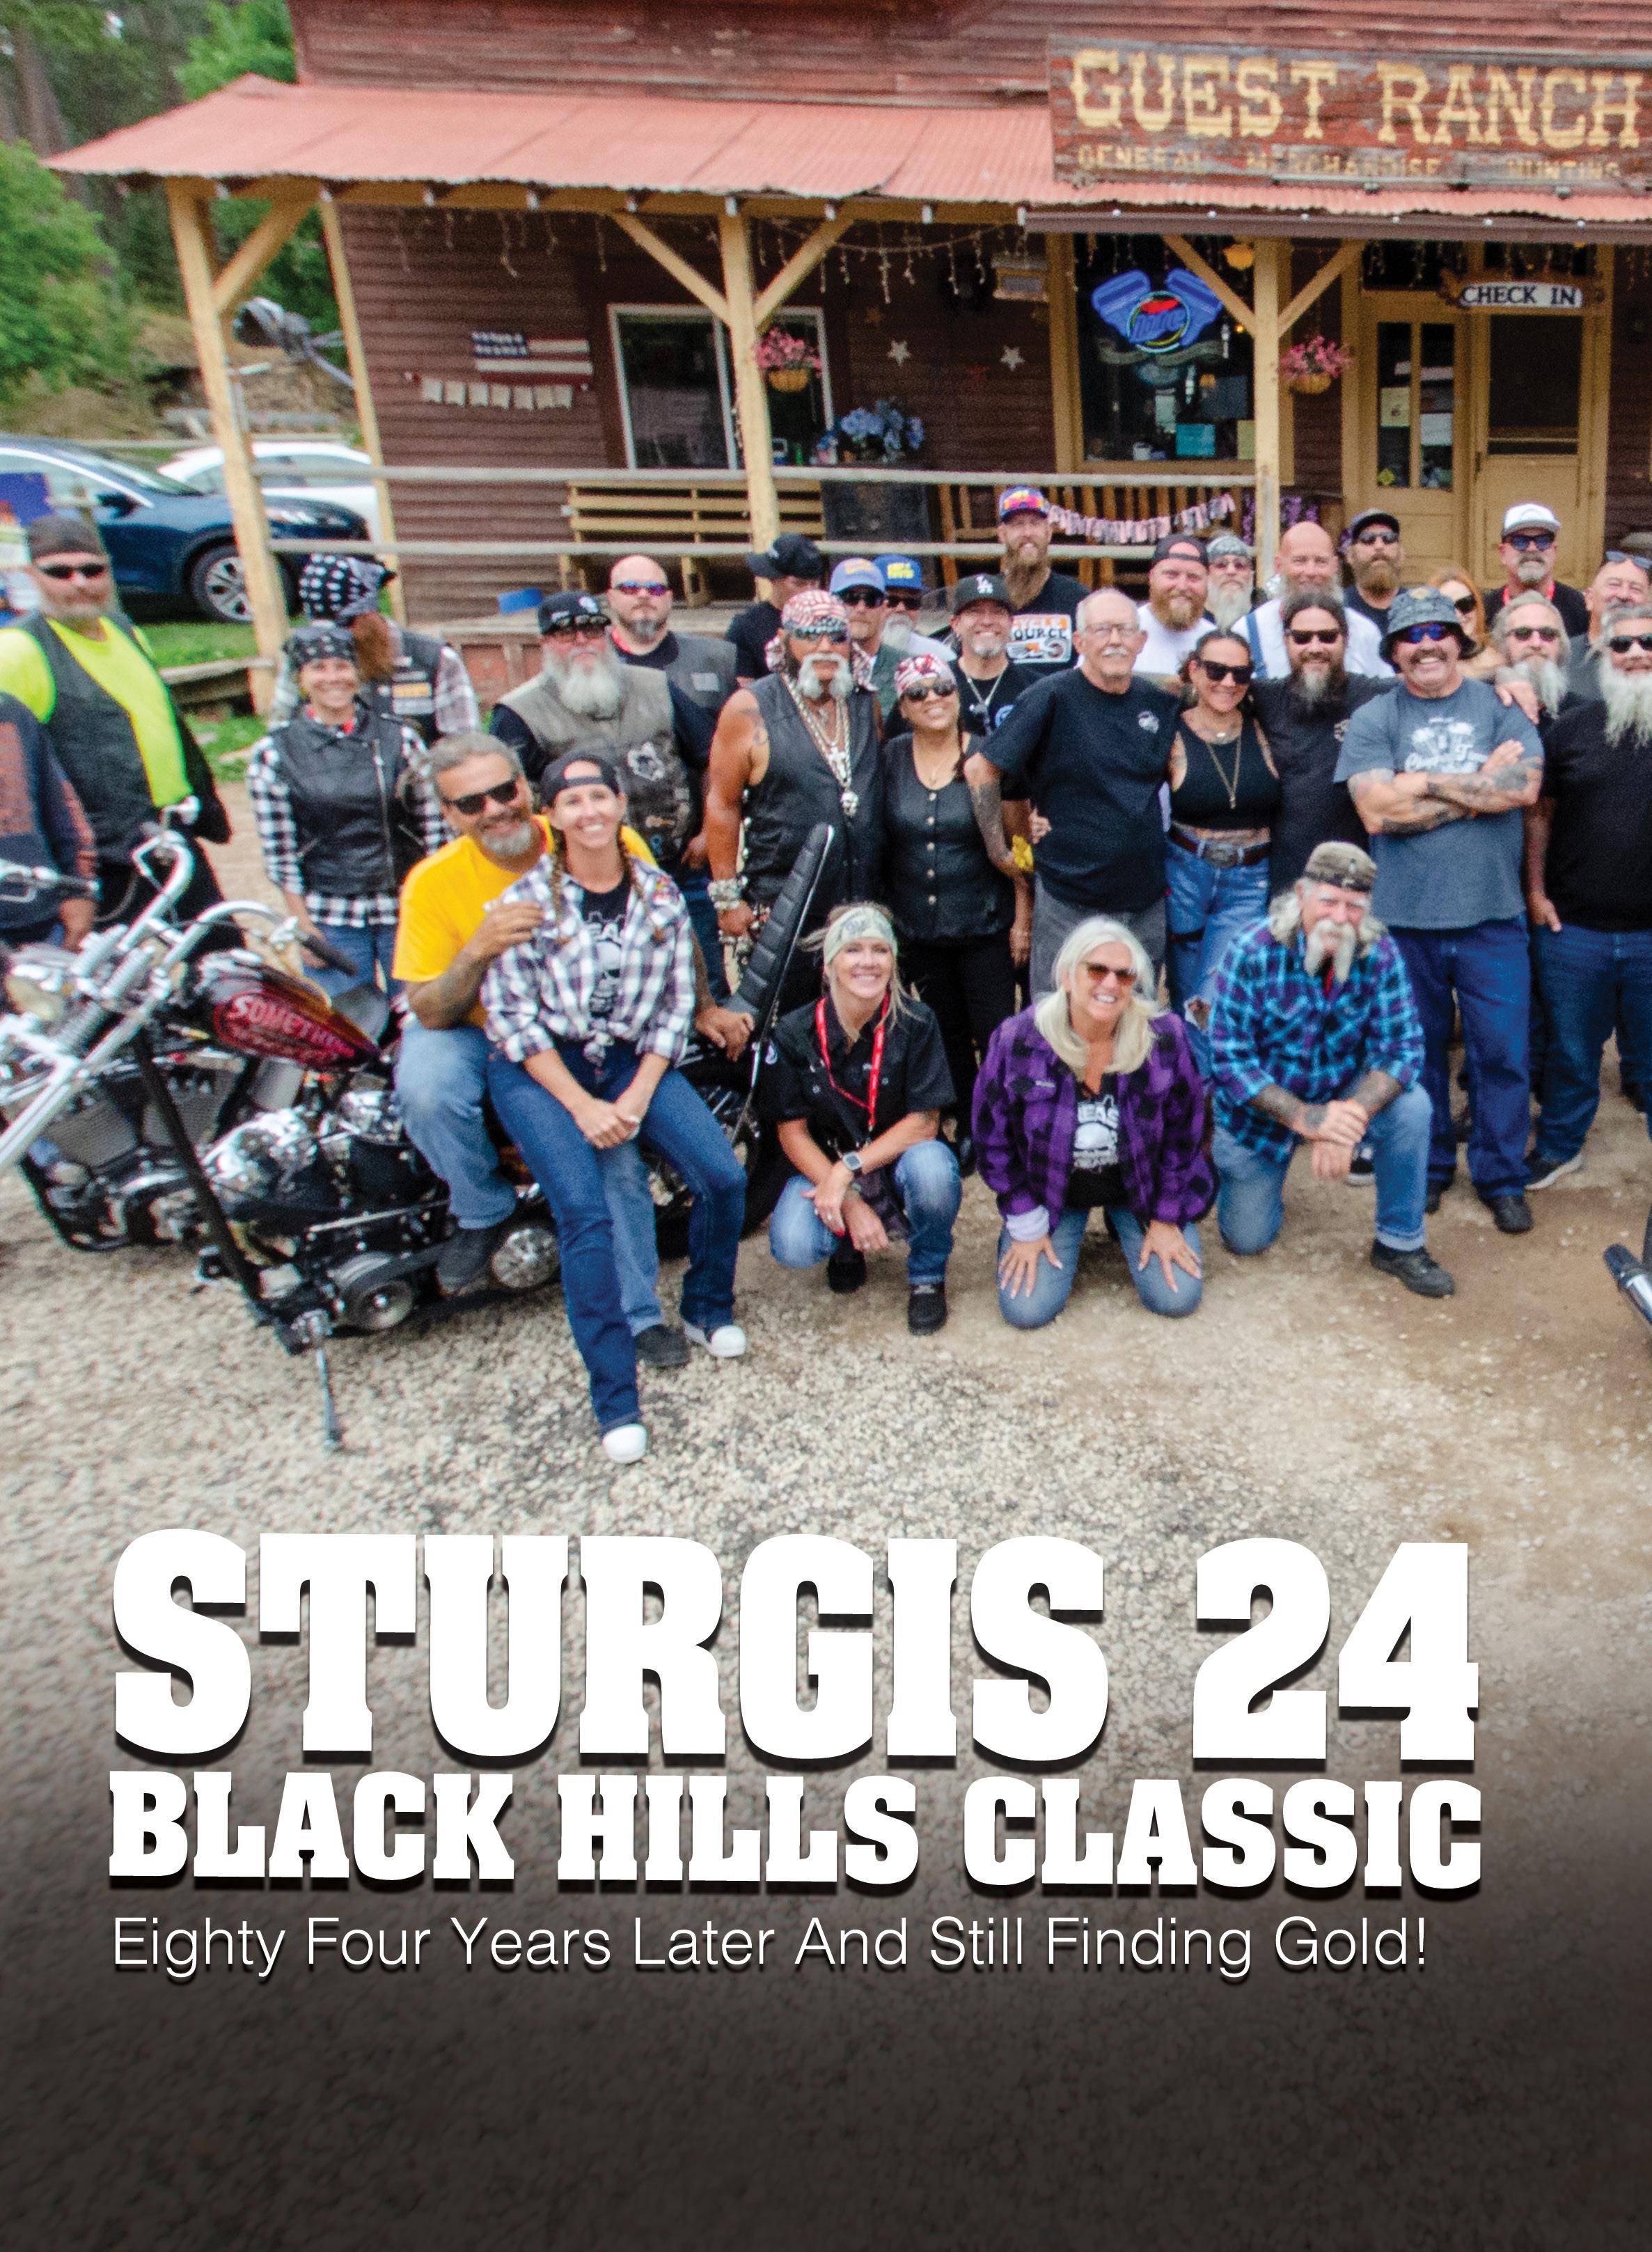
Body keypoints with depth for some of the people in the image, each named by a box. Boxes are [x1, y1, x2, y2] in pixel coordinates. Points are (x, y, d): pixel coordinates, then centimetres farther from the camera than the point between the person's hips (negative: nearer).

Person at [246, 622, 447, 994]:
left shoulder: (398, 737, 1)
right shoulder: (272, 753, -2)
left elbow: (433, 824, 3)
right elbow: (278, 851, -2)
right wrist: (304, 927, -4)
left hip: (405, 908, 1)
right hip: (331, 919, -1)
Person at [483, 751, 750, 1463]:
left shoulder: (660, 895, 4)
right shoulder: (525, 900, -5)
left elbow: (677, 1002, 4)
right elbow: (511, 1016, -8)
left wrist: (637, 1096, -9)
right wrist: (583, 1106, -15)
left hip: (633, 1060, 3)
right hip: (539, 1068, -3)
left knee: (723, 1177, -14)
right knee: (586, 1212, -23)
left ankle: (708, 1310, 16)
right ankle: (615, 1400, -12)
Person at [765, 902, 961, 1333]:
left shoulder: (916, 1024, -12)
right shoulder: (795, 1034, -10)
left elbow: (924, 1122, -13)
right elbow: (792, 1131, -7)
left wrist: (849, 1168, -24)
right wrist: (850, 1203, -18)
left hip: (899, 1158, 0)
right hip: (823, 1165, 1)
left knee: (931, 1167, -36)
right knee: (793, 1246, -28)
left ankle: (927, 1277, -4)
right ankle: (847, 1243, 12)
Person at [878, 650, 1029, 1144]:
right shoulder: (891, 758, 1)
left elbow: (1016, 843, -3)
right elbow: (878, 841, 7)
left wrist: (1023, 918, -5)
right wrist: (882, 914, 4)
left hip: (985, 925, -3)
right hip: (918, 928, 3)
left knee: (995, 1035, 0)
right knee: (946, 1033, 13)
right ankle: (966, 1129, 28)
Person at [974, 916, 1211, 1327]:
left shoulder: (1164, 1038, -19)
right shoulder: (1017, 1041, -21)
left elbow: (1183, 1134, -6)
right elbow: (994, 1139, -10)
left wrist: (1166, 1219, -4)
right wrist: (1026, 1226, -7)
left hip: (1138, 1185, 1)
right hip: (1052, 1191, 0)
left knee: (1177, 1298, -10)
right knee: (1026, 1310, -11)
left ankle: (1122, 1225, 21)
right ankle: (1070, 1231, 21)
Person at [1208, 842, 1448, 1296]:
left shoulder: (1379, 954, -16)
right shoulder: (1254, 954, -24)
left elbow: (1402, 1048, -20)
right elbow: (1228, 1057, -26)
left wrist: (1350, 1119, -37)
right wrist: (1304, 1117, -36)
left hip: (1343, 1095, 2)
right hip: (1262, 1106, -2)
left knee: (1411, 1107, -28)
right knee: (1246, 1241, 2)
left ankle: (1400, 1244, -6)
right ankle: (1236, 1171, 38)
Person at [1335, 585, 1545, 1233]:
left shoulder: (1500, 706, 5)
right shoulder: (1374, 719, 1)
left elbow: (1525, 786, -12)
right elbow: (1378, 811, -13)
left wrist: (1424, 782, -12)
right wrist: (1481, 785, -9)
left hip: (1492, 916, 1)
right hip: (1405, 918, 0)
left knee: (1503, 1052, 4)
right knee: (1418, 1051, 12)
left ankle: (1502, 1179, 20)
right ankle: (1427, 1169, 28)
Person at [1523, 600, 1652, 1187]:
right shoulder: (1575, 724, 3)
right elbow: (1540, 812, 7)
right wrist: (1535, 891, 1)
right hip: (1573, 927, 1)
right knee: (1570, 1050, 15)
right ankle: (1558, 1148, 32)